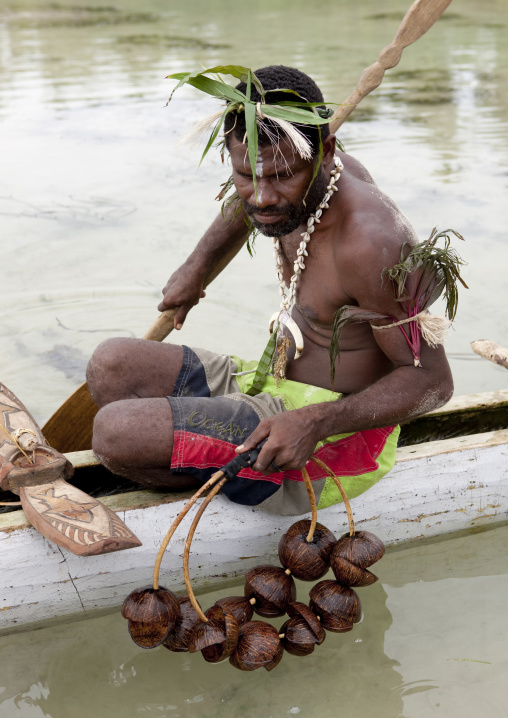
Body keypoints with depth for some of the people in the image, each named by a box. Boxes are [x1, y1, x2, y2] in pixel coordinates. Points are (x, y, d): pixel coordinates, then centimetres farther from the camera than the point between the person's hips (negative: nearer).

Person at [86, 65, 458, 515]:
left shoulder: (367, 242, -30)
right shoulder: (302, 180, -3)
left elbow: (432, 380, -25)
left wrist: (314, 422, -35)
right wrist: (196, 268, 26)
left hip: (333, 445, -9)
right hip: (272, 391, 9)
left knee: (116, 431, -19)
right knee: (111, 366, 3)